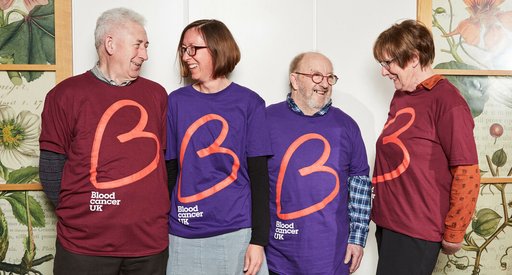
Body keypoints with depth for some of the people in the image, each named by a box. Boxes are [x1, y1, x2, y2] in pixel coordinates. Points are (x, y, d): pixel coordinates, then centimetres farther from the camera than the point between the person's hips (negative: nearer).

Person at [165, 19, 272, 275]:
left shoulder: (249, 102, -3)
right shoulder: (176, 101, 3)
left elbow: (258, 175, -4)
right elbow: (169, 171, 5)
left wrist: (258, 240, -7)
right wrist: (162, 230, 4)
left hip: (237, 232, -2)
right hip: (184, 235, 2)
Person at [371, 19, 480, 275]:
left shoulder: (447, 101, -15)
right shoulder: (401, 96, 11)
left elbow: (467, 175, -16)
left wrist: (453, 234, -10)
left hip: (417, 232, -8)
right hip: (388, 222, 8)